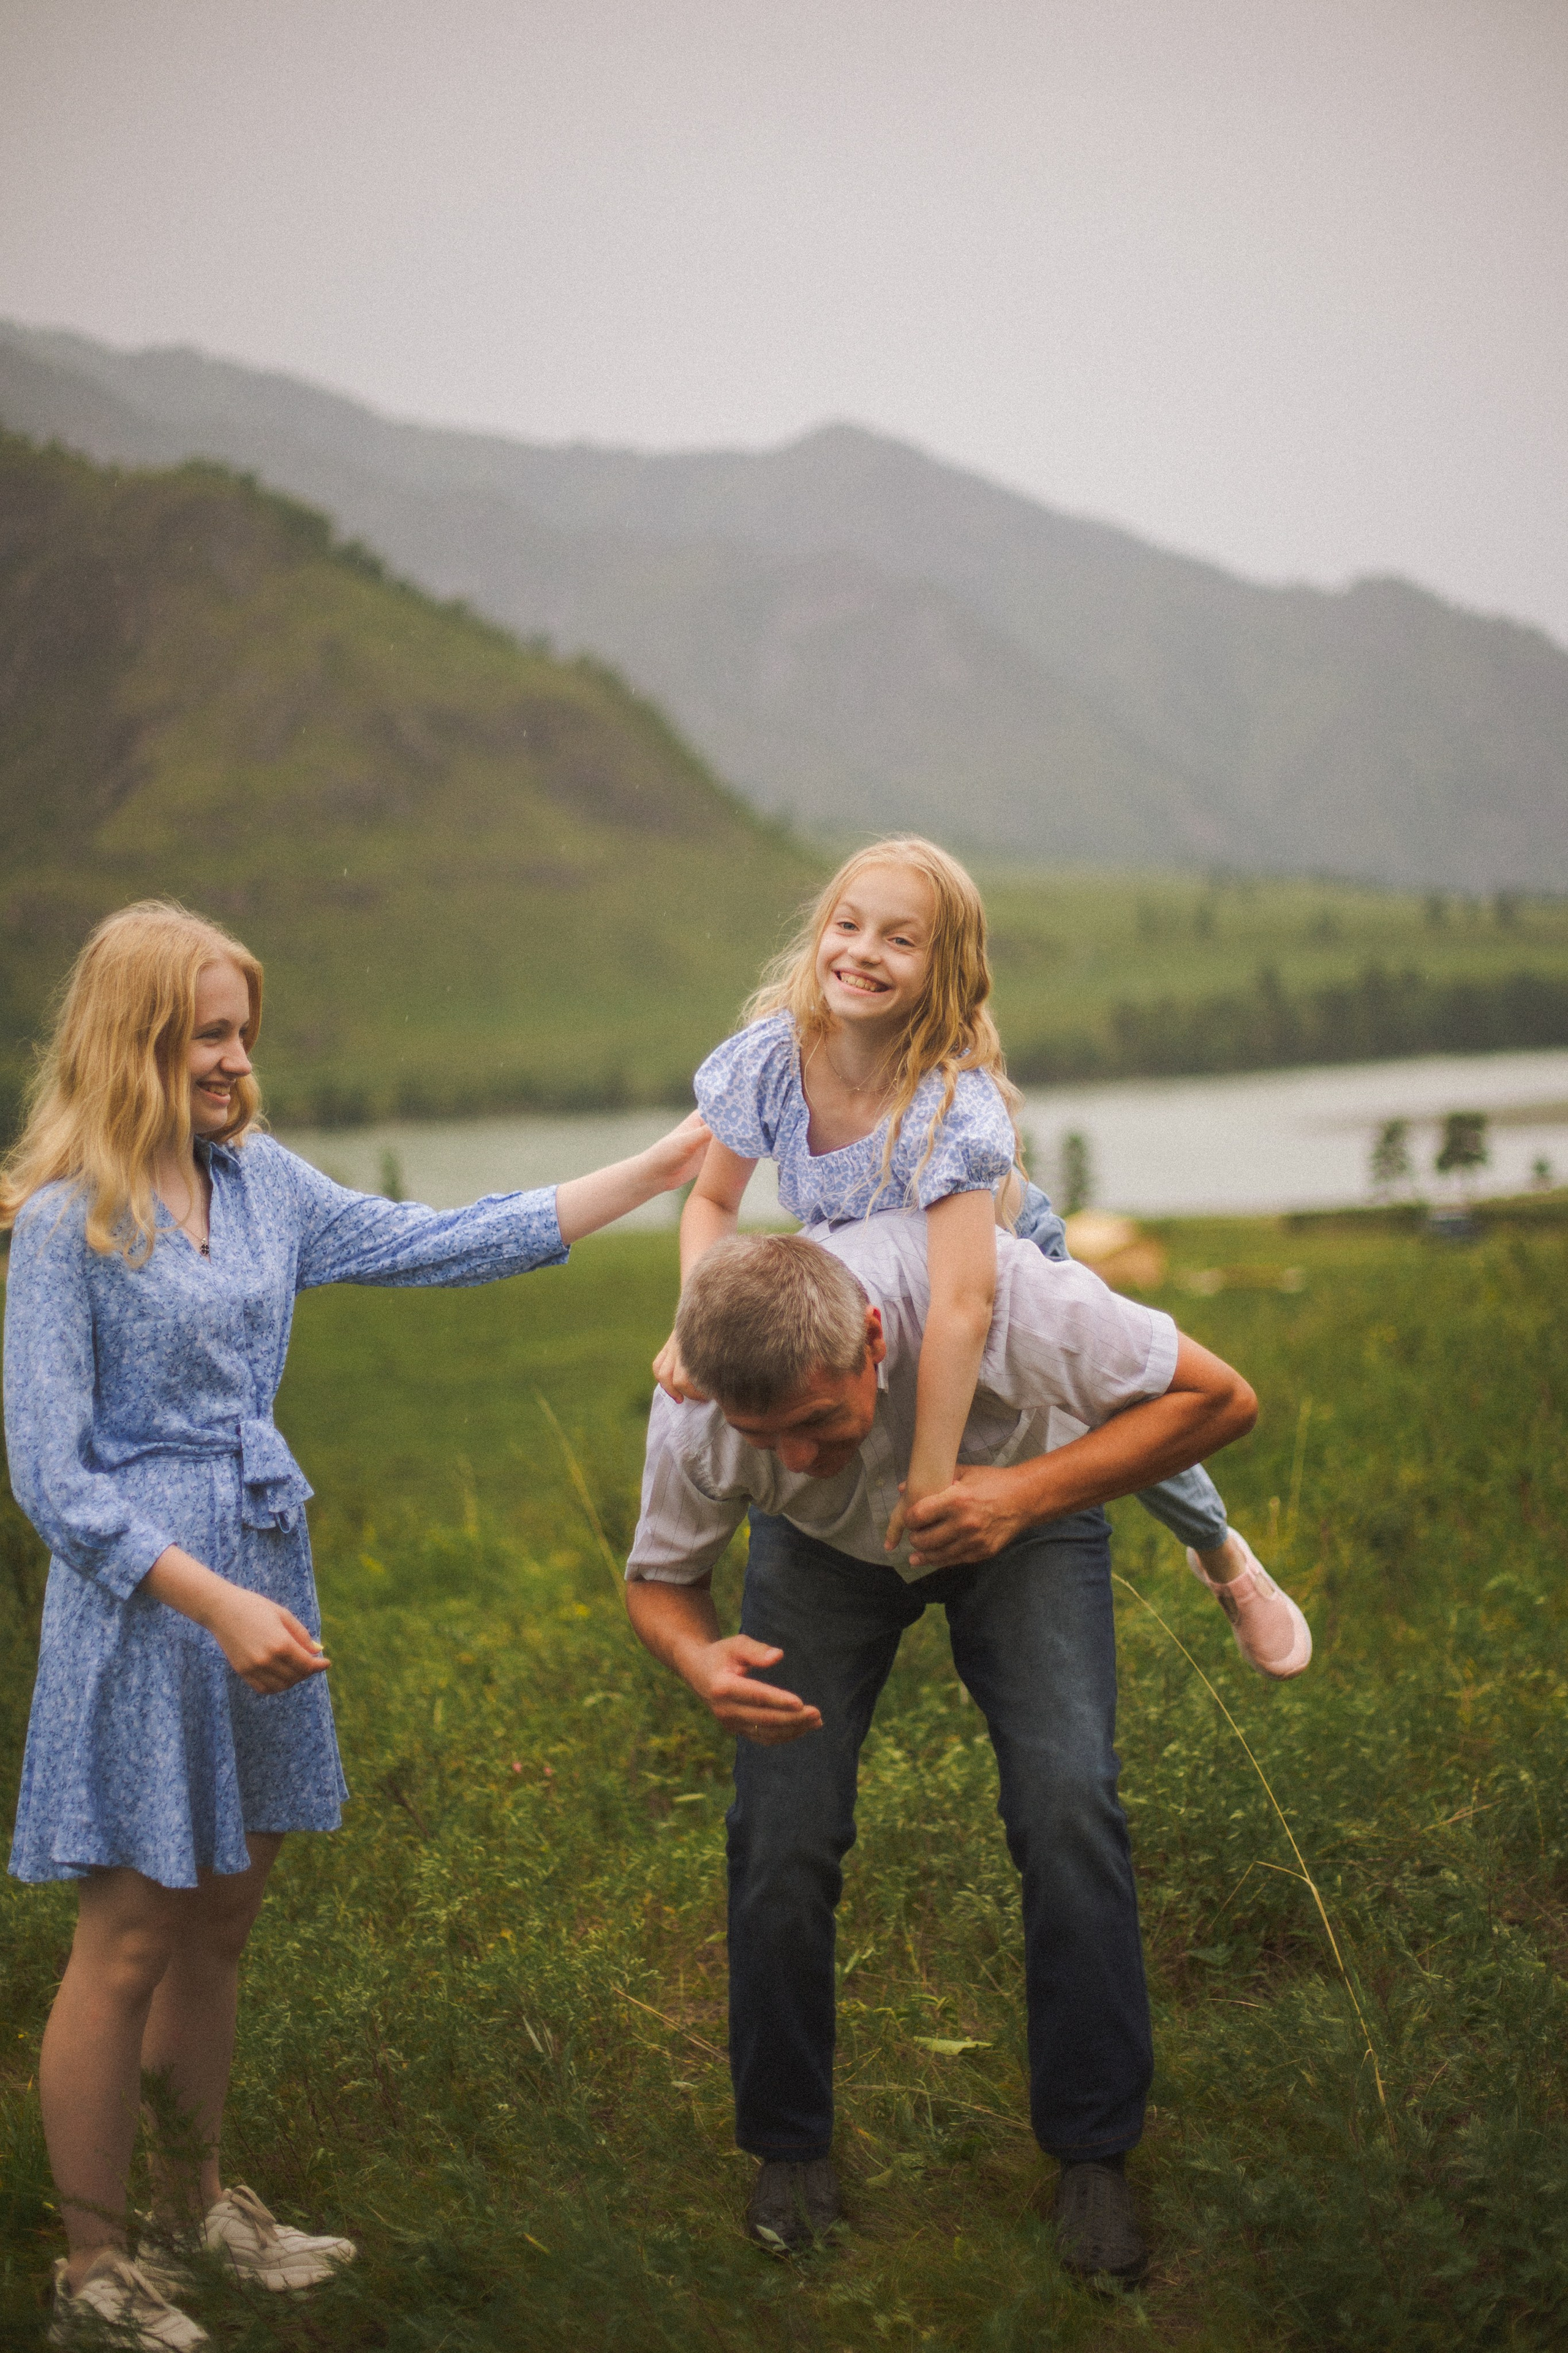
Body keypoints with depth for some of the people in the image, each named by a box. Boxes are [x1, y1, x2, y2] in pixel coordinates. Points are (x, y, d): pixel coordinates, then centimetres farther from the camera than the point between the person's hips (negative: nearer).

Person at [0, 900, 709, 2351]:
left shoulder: (258, 1180, 7)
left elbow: (436, 1248, 9)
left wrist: (658, 1172, 6)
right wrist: (218, 1603, -22)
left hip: (262, 1569, 7)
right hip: (143, 1593, -7)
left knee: (223, 1916, 17)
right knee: (131, 1939, 2)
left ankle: (196, 2199, 34)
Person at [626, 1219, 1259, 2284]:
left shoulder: (992, 1292, -42)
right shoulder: (696, 1416, -33)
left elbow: (1219, 1399, -29)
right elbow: (659, 1577, -13)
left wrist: (1028, 1491, -41)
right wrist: (701, 1660, -38)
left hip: (1024, 1509, -1)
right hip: (823, 1547, 1)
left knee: (1068, 1806, -19)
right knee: (779, 1829, -13)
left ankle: (1093, 2153, -1)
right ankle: (789, 2145, 11)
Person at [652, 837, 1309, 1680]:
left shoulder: (954, 1103, -43)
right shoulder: (770, 1058, -30)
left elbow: (963, 1301, -51)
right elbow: (713, 1203, -14)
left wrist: (930, 1476, -55)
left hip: (1007, 1261, -4)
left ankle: (1225, 1560, 38)